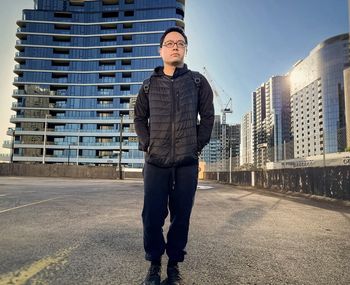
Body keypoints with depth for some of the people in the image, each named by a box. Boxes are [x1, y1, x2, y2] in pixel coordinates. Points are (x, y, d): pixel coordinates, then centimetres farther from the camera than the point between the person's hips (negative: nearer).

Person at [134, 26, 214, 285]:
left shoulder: (198, 81, 7)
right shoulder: (150, 84, 10)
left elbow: (208, 116, 9)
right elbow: (139, 117, 16)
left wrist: (198, 145, 1)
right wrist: (146, 144, 4)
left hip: (187, 162, 0)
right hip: (156, 161, 1)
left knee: (181, 216, 5)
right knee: (152, 216, 2)